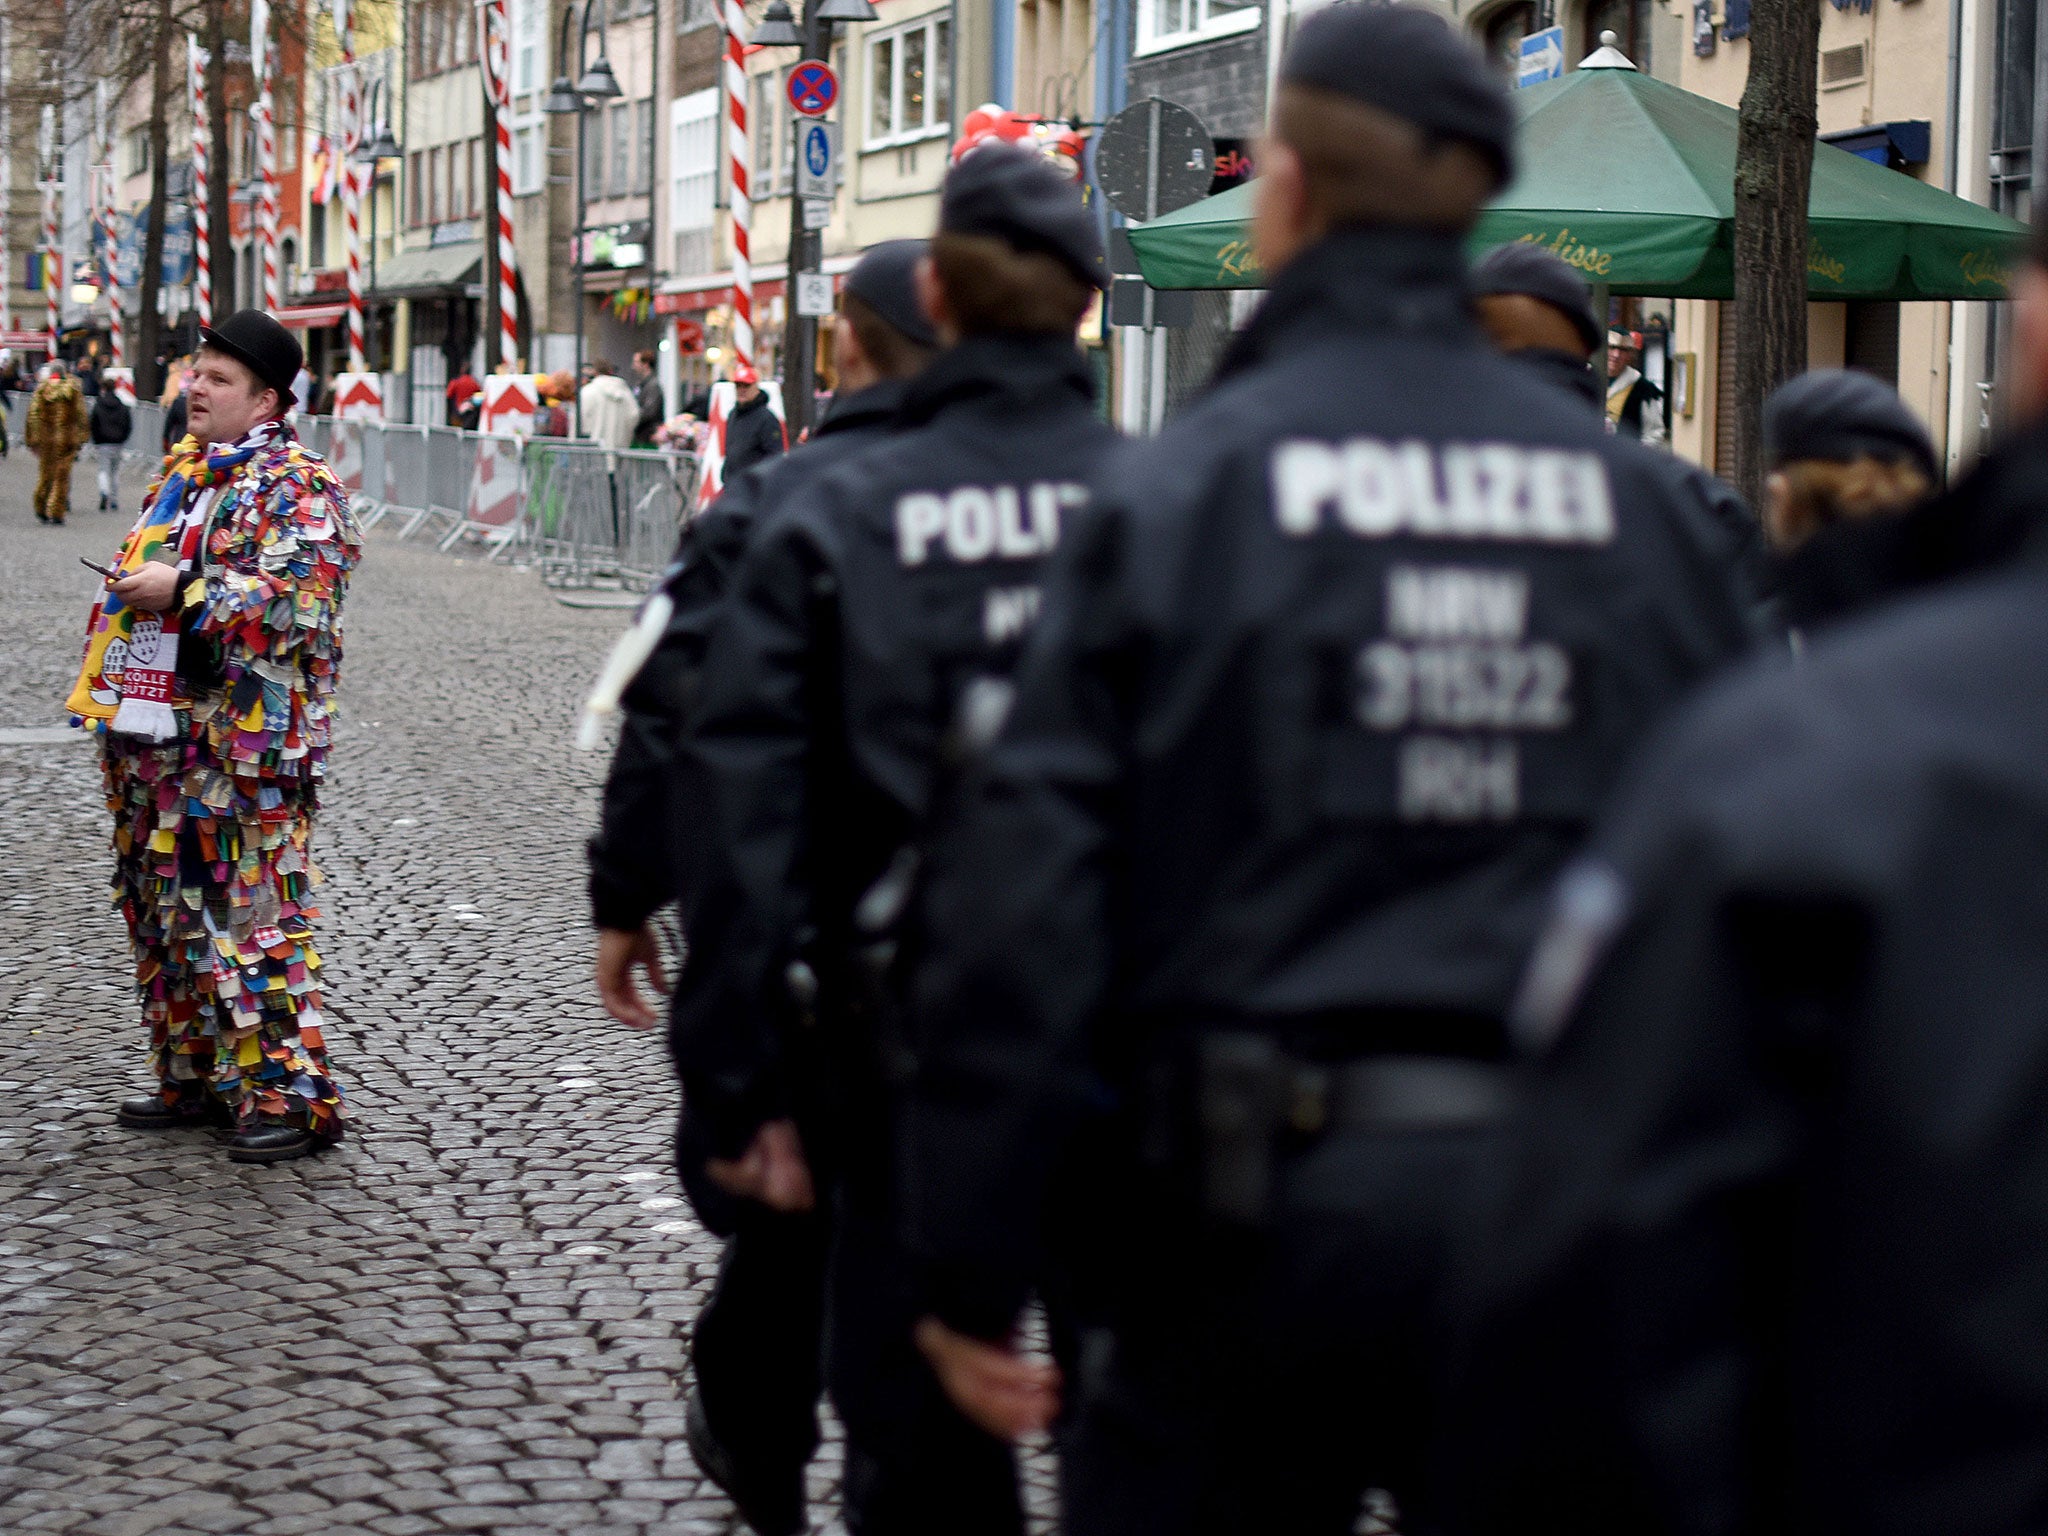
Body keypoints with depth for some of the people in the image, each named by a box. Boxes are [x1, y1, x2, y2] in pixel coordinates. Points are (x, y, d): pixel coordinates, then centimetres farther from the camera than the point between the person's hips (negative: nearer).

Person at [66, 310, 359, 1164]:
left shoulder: (299, 489, -9)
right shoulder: (180, 472, 17)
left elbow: (299, 601, -21)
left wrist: (184, 593, -20)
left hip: (243, 748, -9)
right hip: (154, 740, 9)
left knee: (254, 916, -9)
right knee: (162, 910, 14)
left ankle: (293, 1094, -4)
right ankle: (193, 1077, 25)